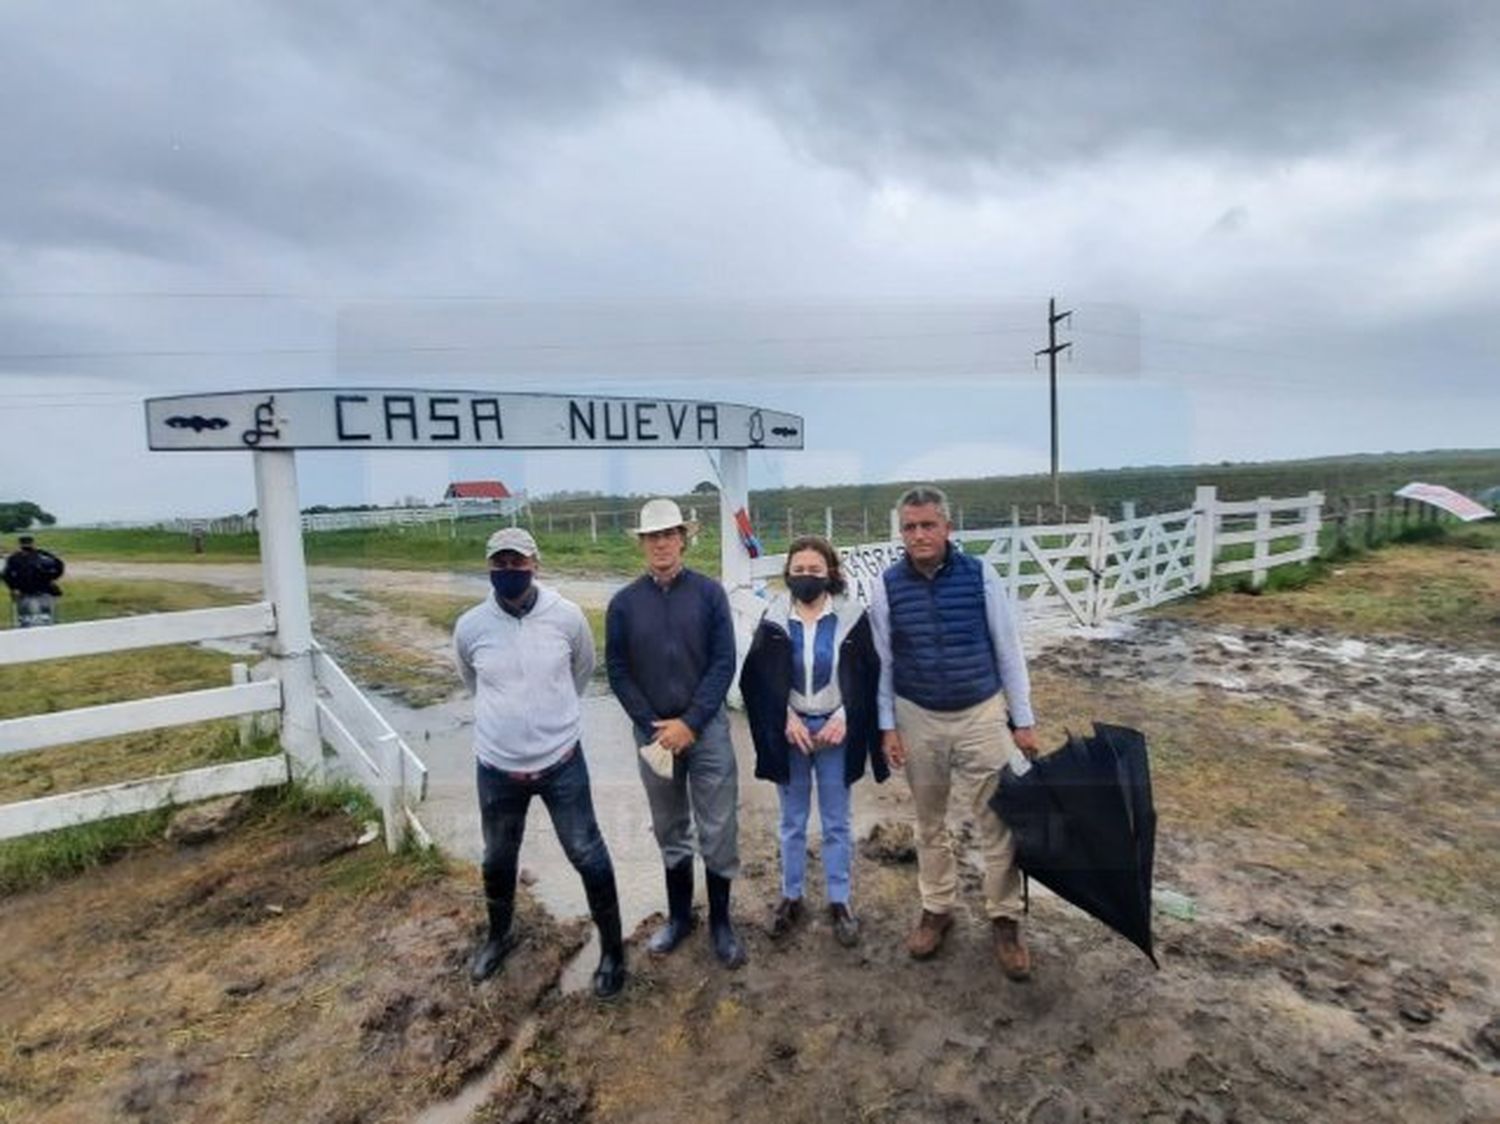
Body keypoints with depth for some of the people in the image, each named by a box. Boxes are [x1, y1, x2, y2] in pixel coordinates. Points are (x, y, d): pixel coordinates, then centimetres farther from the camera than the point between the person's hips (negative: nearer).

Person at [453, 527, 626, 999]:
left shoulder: (566, 615, -13)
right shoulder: (470, 627, -10)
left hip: (561, 763, -2)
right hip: (497, 768, 2)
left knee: (588, 856, 7)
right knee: (498, 859, 22)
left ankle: (612, 949, 29)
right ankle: (499, 936, 51)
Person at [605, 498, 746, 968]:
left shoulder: (709, 593, -6)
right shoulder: (623, 603, -2)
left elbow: (724, 663, -8)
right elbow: (617, 671, -1)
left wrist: (690, 723, -13)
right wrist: (653, 727, -8)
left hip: (708, 730, -1)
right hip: (653, 733, 2)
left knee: (719, 831, 6)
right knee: (670, 832, 17)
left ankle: (721, 921, 26)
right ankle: (679, 915, 35)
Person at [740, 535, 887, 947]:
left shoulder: (852, 619, -5)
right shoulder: (773, 621, -2)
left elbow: (868, 677, -4)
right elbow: (758, 680, -1)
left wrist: (843, 717, -14)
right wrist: (787, 719, -12)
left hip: (835, 730, -1)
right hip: (789, 732, 1)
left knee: (836, 823, 11)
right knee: (792, 821, 14)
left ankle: (839, 902, 26)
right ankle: (791, 898, 30)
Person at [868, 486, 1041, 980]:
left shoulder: (980, 576, -11)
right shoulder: (887, 585, -8)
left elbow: (1008, 651, -3)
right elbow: (882, 662, -1)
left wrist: (1024, 721, 0)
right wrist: (887, 725, -1)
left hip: (980, 715, -1)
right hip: (918, 720, 1)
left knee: (998, 823, 6)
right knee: (929, 822, 16)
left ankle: (1005, 920, 26)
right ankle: (937, 909, 35)